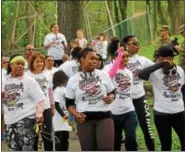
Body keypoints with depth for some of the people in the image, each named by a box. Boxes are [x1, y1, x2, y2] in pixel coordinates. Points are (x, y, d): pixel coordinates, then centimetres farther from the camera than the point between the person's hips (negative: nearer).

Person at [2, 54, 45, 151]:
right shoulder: (6, 80, 10)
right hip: (10, 121, 6)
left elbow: (40, 98, -10)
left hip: (26, 119, -6)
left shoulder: (28, 80, -5)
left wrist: (39, 112, -25)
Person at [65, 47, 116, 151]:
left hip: (104, 116, 0)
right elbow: (69, 103, 8)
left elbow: (112, 93, 15)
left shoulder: (104, 75, 7)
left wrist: (111, 98, -9)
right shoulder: (73, 80, 4)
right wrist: (76, 114, -11)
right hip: (85, 119, 0)